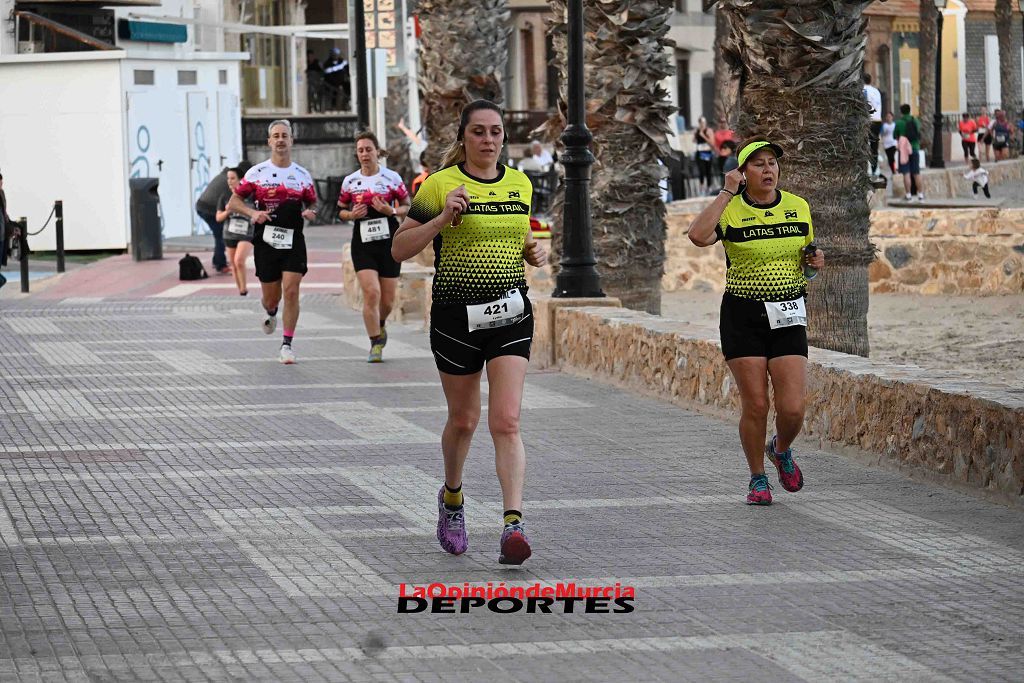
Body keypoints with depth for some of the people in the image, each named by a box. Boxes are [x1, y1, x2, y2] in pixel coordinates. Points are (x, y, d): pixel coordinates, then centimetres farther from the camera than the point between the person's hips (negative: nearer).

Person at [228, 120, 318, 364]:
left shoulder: (302, 175, 7)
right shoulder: (256, 173, 1)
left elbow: (311, 205, 18)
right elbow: (233, 202, 3)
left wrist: (310, 213, -6)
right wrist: (252, 213, -15)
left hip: (293, 242, 0)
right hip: (266, 241, 0)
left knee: (291, 291, -13)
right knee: (271, 297, 7)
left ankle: (287, 345, -6)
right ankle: (271, 314, 45)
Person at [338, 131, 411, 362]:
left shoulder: (391, 178, -1)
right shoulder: (349, 182, 3)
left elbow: (407, 207, 5)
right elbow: (341, 210, 14)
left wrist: (391, 211, -14)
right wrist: (352, 214, -8)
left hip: (389, 242, 0)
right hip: (363, 244, 0)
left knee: (388, 299, 6)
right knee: (371, 292, -16)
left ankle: (380, 325, 40)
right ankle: (376, 343, -5)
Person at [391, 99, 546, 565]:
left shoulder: (520, 185, 9)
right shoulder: (441, 185, -6)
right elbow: (399, 249, -5)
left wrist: (534, 253, 3)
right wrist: (443, 218, -19)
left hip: (510, 315, 2)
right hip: (456, 314, -2)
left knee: (506, 421, -11)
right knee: (463, 420, 11)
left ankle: (514, 524, -19)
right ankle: (452, 498, 40)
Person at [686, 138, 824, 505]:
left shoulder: (798, 207, 7)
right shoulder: (730, 210, -5)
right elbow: (698, 235, -26)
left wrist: (815, 260, -2)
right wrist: (727, 192, -20)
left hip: (788, 315, 2)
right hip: (742, 315, -2)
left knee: (792, 409, -7)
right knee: (755, 405, -4)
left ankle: (781, 450, 27)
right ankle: (757, 479, 17)